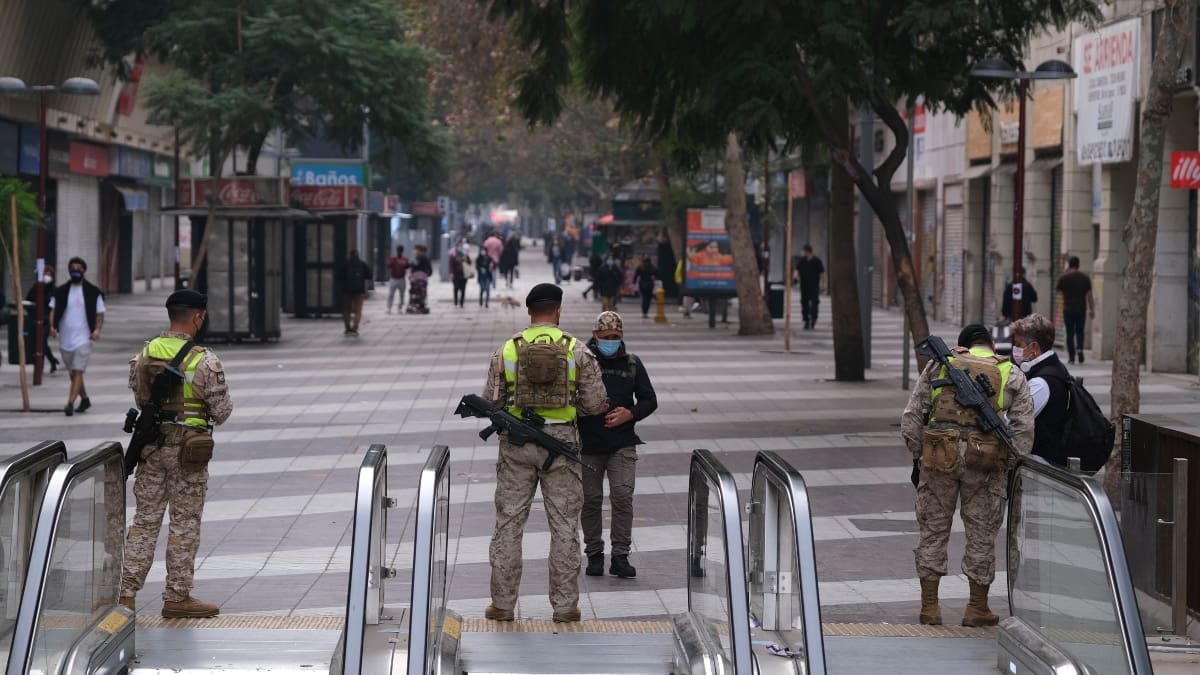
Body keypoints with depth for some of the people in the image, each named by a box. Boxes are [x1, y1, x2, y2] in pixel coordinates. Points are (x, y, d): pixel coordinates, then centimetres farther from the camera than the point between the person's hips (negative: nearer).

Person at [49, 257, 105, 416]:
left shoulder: (93, 292, -1)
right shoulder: (61, 291, 6)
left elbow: (100, 313, 2)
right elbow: (54, 310, 8)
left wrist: (97, 330, -13)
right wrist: (52, 326, -9)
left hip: (83, 338, -4)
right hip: (65, 338, 4)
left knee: (78, 372, -14)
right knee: (73, 373, 14)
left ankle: (70, 404, -19)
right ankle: (84, 400, 32)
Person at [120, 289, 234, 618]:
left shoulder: (143, 355, 0)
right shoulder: (205, 361, -15)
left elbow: (139, 398, 9)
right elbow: (221, 412, -10)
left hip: (150, 444, 5)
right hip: (188, 449, -5)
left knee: (145, 519, 12)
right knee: (184, 524, 5)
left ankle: (127, 592, 10)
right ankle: (177, 597, 11)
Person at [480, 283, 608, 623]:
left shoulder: (507, 349, -1)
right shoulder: (577, 351, -3)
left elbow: (490, 401, 3)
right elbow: (595, 404, -3)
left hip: (516, 443, 1)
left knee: (509, 522, 8)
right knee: (564, 525, 6)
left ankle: (502, 603, 10)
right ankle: (565, 605, 7)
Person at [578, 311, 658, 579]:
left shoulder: (632, 364, 7)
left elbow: (649, 400, 11)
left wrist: (630, 414, -7)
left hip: (622, 444, 1)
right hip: (588, 444, -1)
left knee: (623, 497, -9)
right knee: (591, 499, 5)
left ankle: (620, 556, -4)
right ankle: (594, 554, 18)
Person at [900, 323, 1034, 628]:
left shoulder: (939, 365, 13)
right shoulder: (1012, 375, 12)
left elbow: (911, 417, 9)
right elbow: (1024, 429, 4)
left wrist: (917, 456, 16)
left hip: (938, 455, 1)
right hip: (985, 460, -1)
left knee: (933, 529, 11)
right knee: (981, 534, 9)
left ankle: (929, 605, 14)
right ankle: (978, 608, 16)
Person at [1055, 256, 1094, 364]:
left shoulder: (1064, 277, -6)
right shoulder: (1085, 278, 0)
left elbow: (1058, 290, 11)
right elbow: (1089, 295, 1)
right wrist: (1092, 310, 7)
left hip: (1068, 309, -1)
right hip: (1081, 309, 2)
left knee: (1070, 333, 3)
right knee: (1079, 332, 15)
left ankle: (1071, 357, 1)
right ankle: (1080, 348, -9)